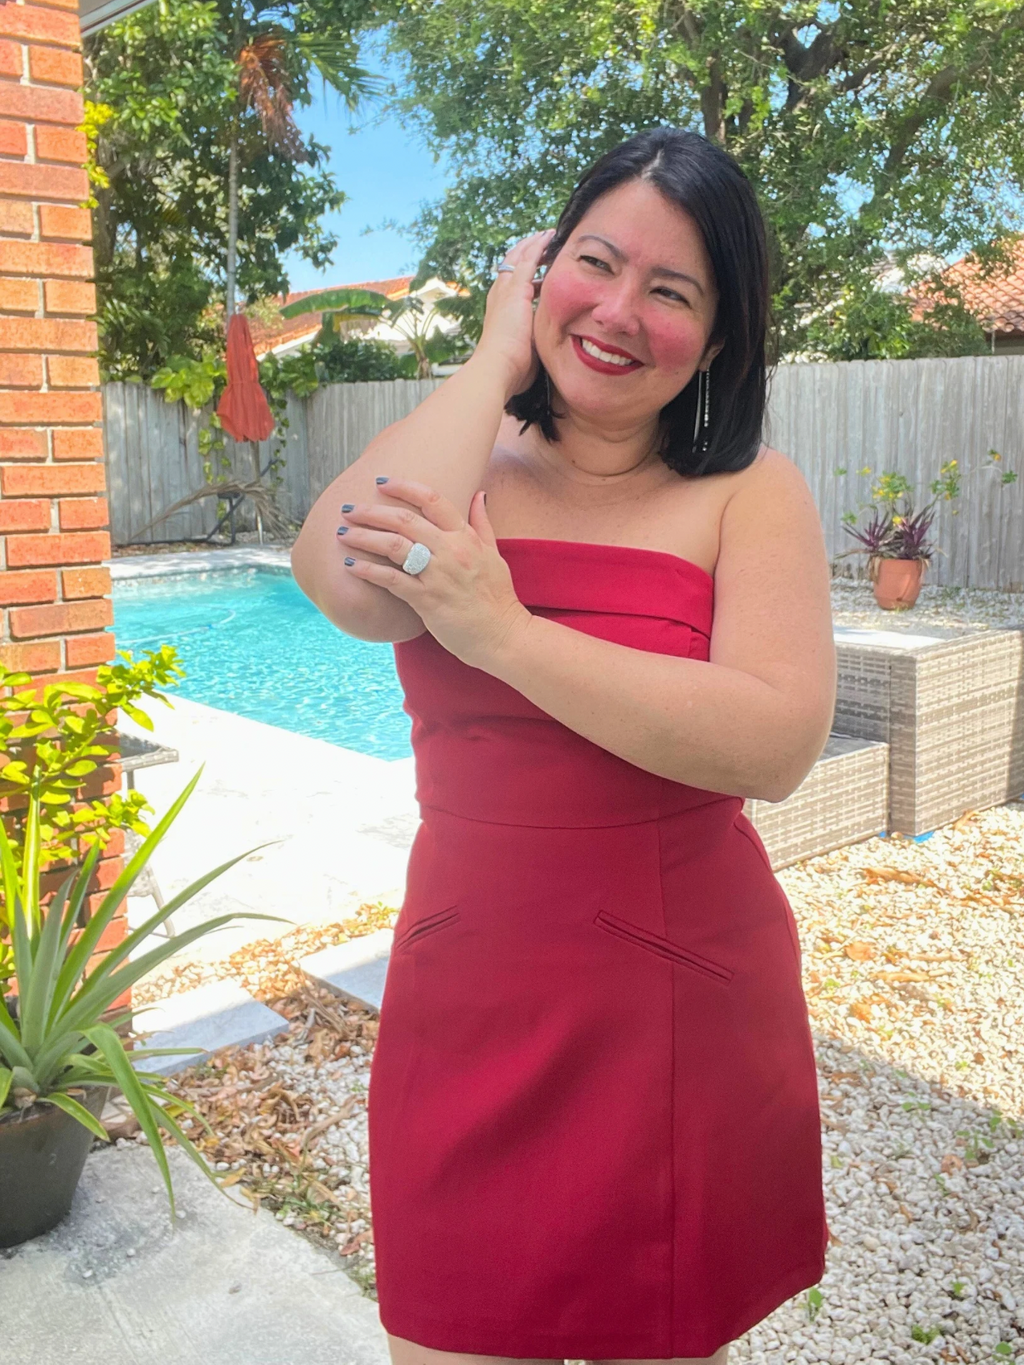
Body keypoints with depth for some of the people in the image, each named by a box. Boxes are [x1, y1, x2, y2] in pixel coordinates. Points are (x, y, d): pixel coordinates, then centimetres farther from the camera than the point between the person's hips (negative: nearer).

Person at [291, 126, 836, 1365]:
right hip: (471, 995, 2)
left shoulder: (747, 494, -5)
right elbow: (347, 583, -22)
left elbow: (777, 745, -20)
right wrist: (498, 355, -12)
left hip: (685, 1007, -1)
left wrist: (506, 634, -23)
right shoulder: (464, 465, 1)